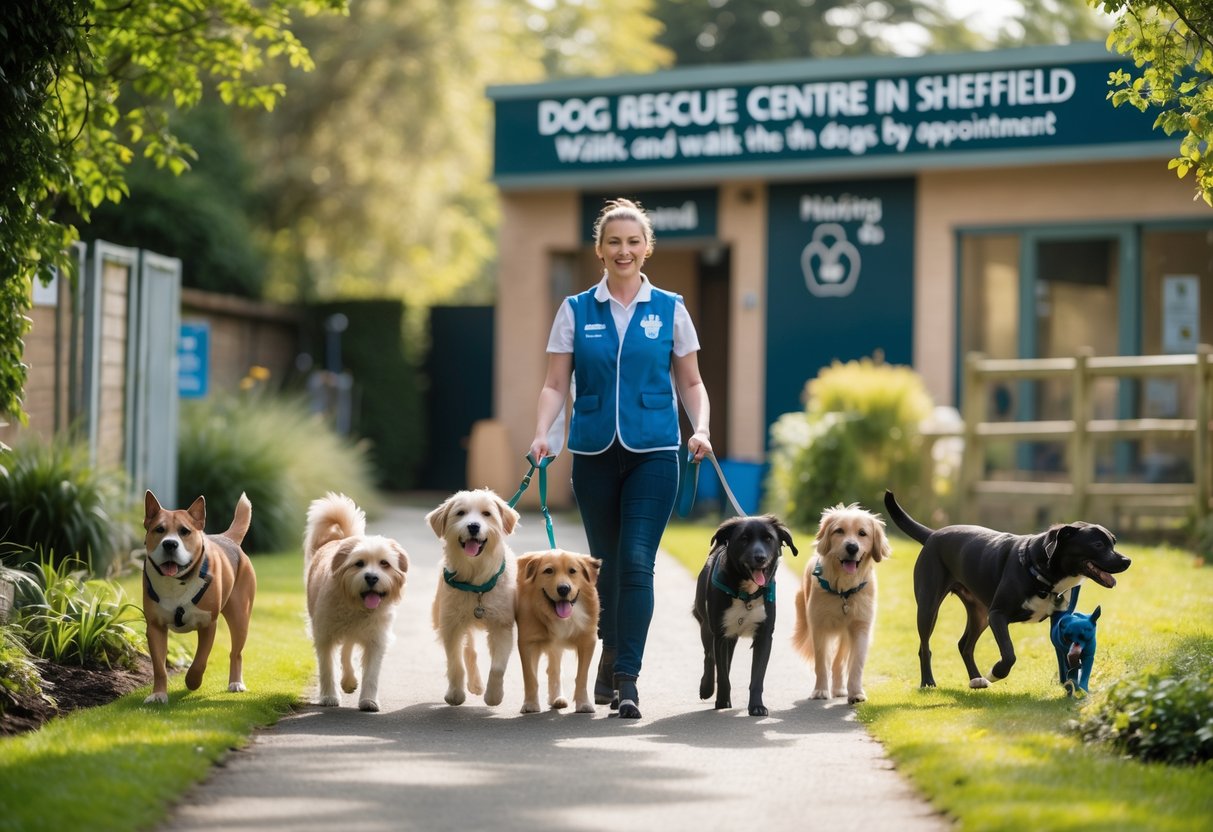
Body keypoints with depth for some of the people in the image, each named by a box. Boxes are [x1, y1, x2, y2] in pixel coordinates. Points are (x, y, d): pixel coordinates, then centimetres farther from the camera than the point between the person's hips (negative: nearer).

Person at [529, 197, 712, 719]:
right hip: (594, 454, 2)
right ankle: (610, 655, 34)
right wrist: (542, 435, -12)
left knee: (636, 561, -14)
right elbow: (555, 384, 3)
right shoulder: (576, 311, 5)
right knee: (606, 563, 11)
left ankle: (626, 679, -13)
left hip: (652, 453, -2)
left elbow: (690, 383, 10)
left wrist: (701, 429, -8)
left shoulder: (669, 309, 5)